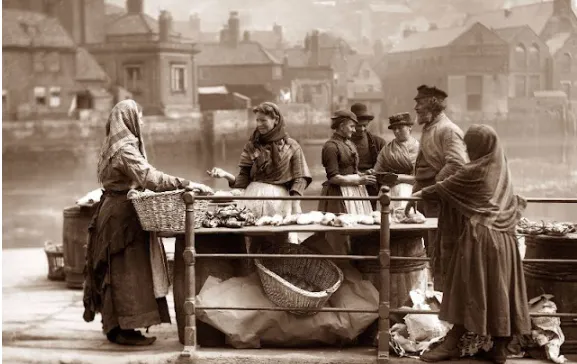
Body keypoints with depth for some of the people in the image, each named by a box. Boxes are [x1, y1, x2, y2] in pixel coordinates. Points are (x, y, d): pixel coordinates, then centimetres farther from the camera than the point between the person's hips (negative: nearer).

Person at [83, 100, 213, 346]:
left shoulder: (115, 145, 13)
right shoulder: (125, 148, -19)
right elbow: (147, 176, -29)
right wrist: (185, 184, -30)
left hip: (116, 210, 10)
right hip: (122, 213, -10)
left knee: (119, 270, 13)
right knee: (126, 269, -6)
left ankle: (114, 325, 20)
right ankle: (123, 329, -3)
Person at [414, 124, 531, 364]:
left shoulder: (474, 172, -11)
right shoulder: (502, 171, 9)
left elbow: (444, 188, 1)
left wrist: (422, 193, 19)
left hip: (479, 238, -6)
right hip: (503, 241, 6)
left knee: (468, 290, -2)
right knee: (500, 290, 8)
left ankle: (452, 344, 4)